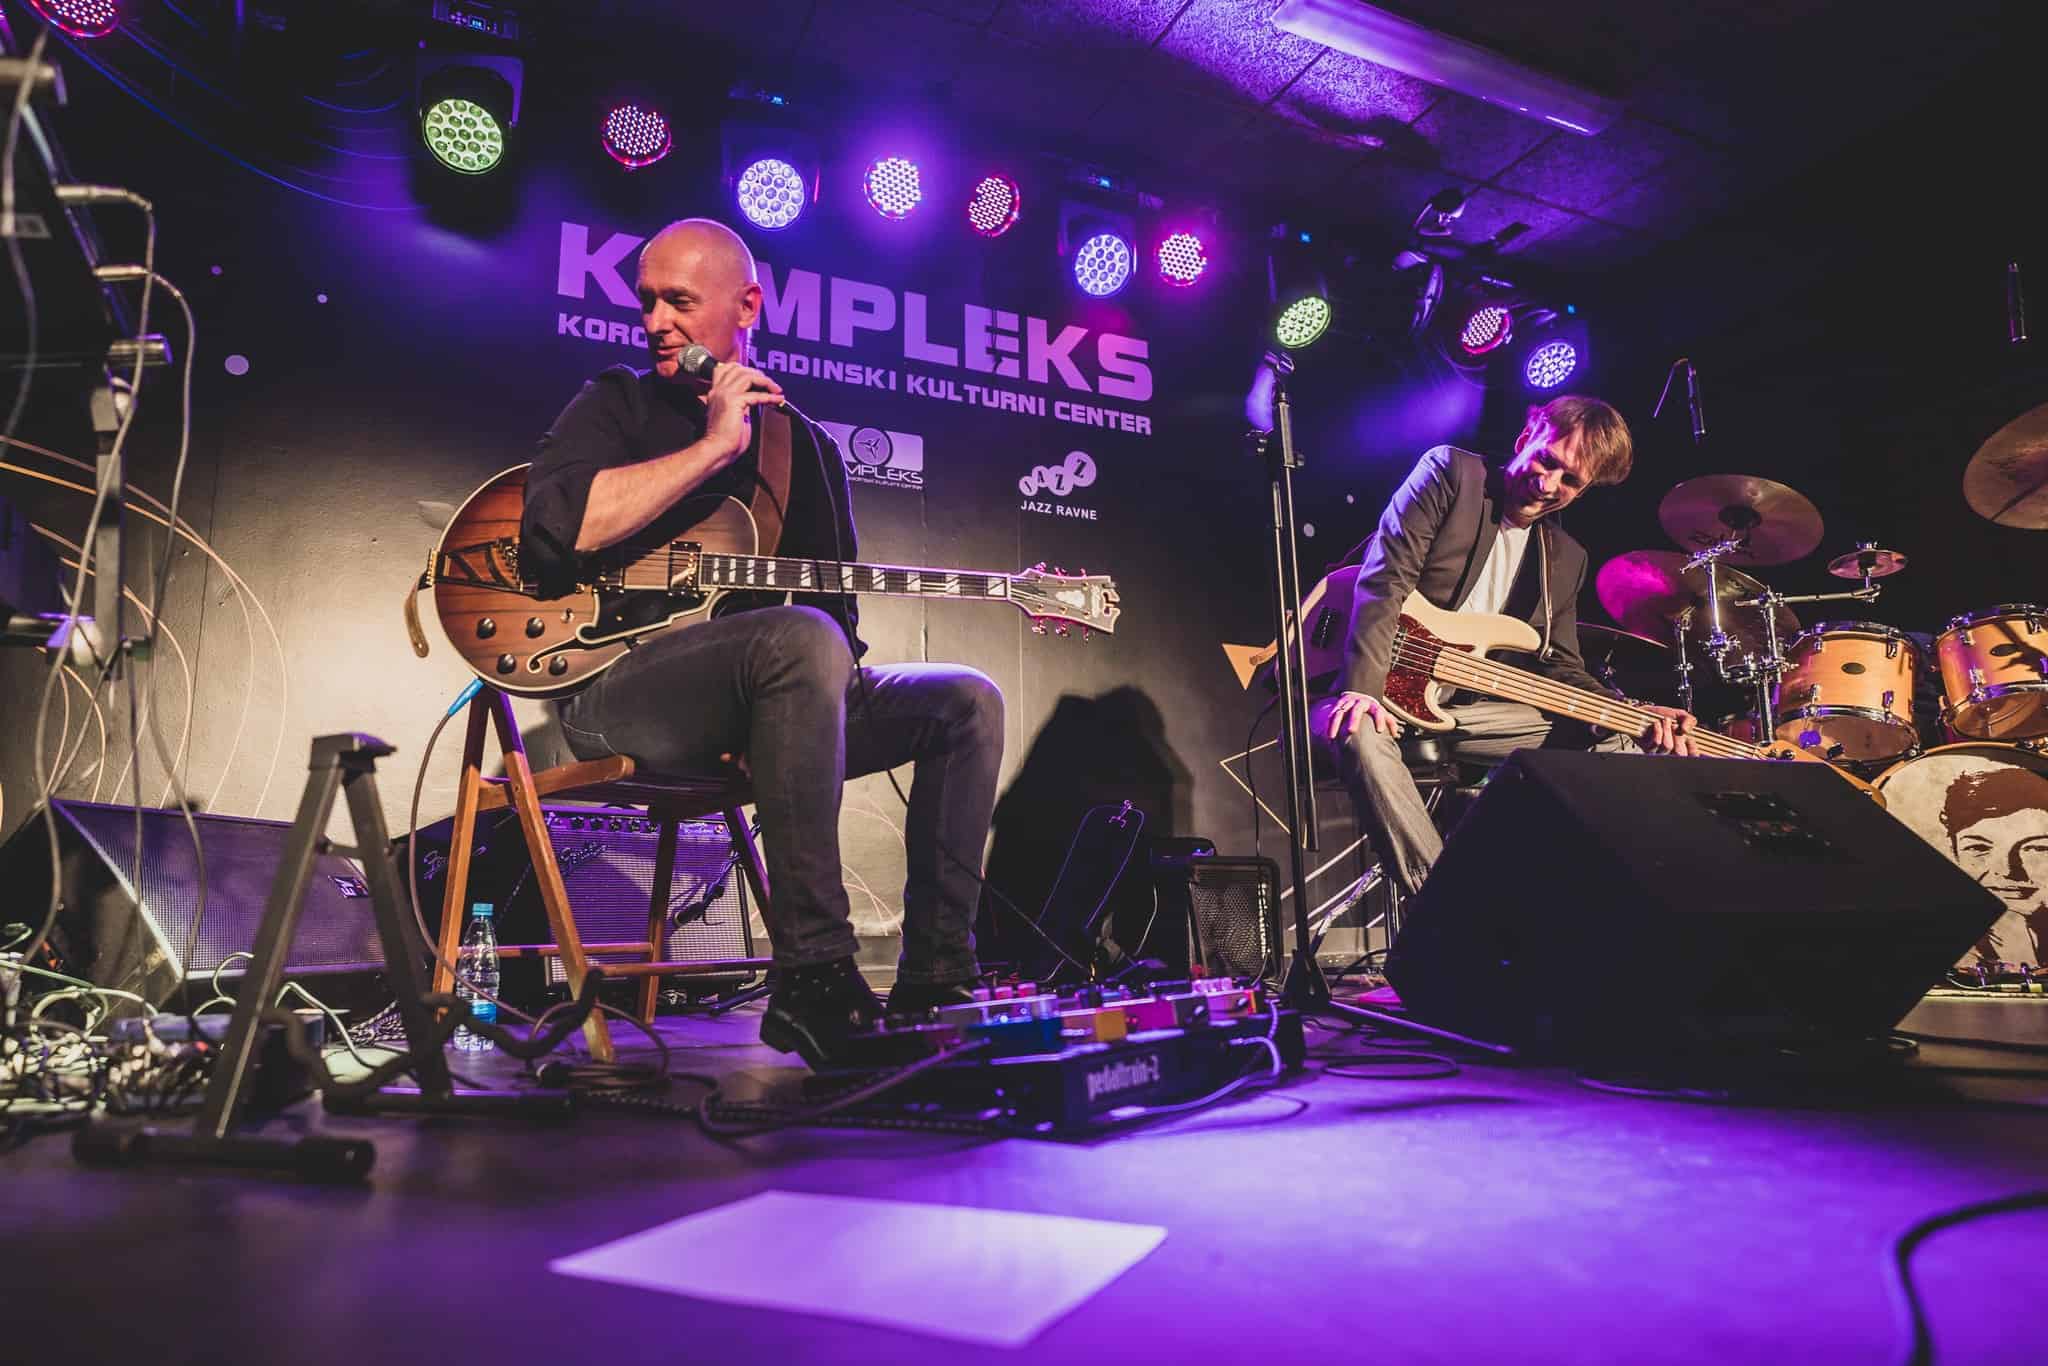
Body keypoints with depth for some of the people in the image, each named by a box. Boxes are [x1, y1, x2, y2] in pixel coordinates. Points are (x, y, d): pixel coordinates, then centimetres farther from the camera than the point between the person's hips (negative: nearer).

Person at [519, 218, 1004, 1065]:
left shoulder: (806, 446, 18)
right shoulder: (618, 406, 6)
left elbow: (838, 608, 13)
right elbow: (555, 528, -16)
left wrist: (776, 716, -8)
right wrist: (715, 446, -13)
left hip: (762, 701, 6)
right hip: (614, 687, -5)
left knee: (966, 702, -4)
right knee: (800, 638, -35)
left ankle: (934, 980, -5)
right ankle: (811, 978, -30)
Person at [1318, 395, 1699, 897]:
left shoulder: (1565, 559, 14)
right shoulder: (1449, 472, -5)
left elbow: (1559, 667, 11)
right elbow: (1386, 580, -17)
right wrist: (1361, 687, -30)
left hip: (1465, 704, 6)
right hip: (1381, 685, -6)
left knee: (1620, 748, -2)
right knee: (1358, 733, -40)